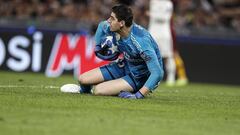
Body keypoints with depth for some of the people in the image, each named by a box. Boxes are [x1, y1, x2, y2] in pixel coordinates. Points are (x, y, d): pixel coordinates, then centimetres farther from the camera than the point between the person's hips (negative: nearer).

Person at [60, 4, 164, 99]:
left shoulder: (141, 41, -36)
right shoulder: (112, 28, -12)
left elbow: (157, 73, -37)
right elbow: (102, 25, 17)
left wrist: (139, 96, -41)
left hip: (141, 77, -7)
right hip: (125, 66, 7)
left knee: (99, 91, -22)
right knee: (83, 79, 0)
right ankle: (84, 90, 37)